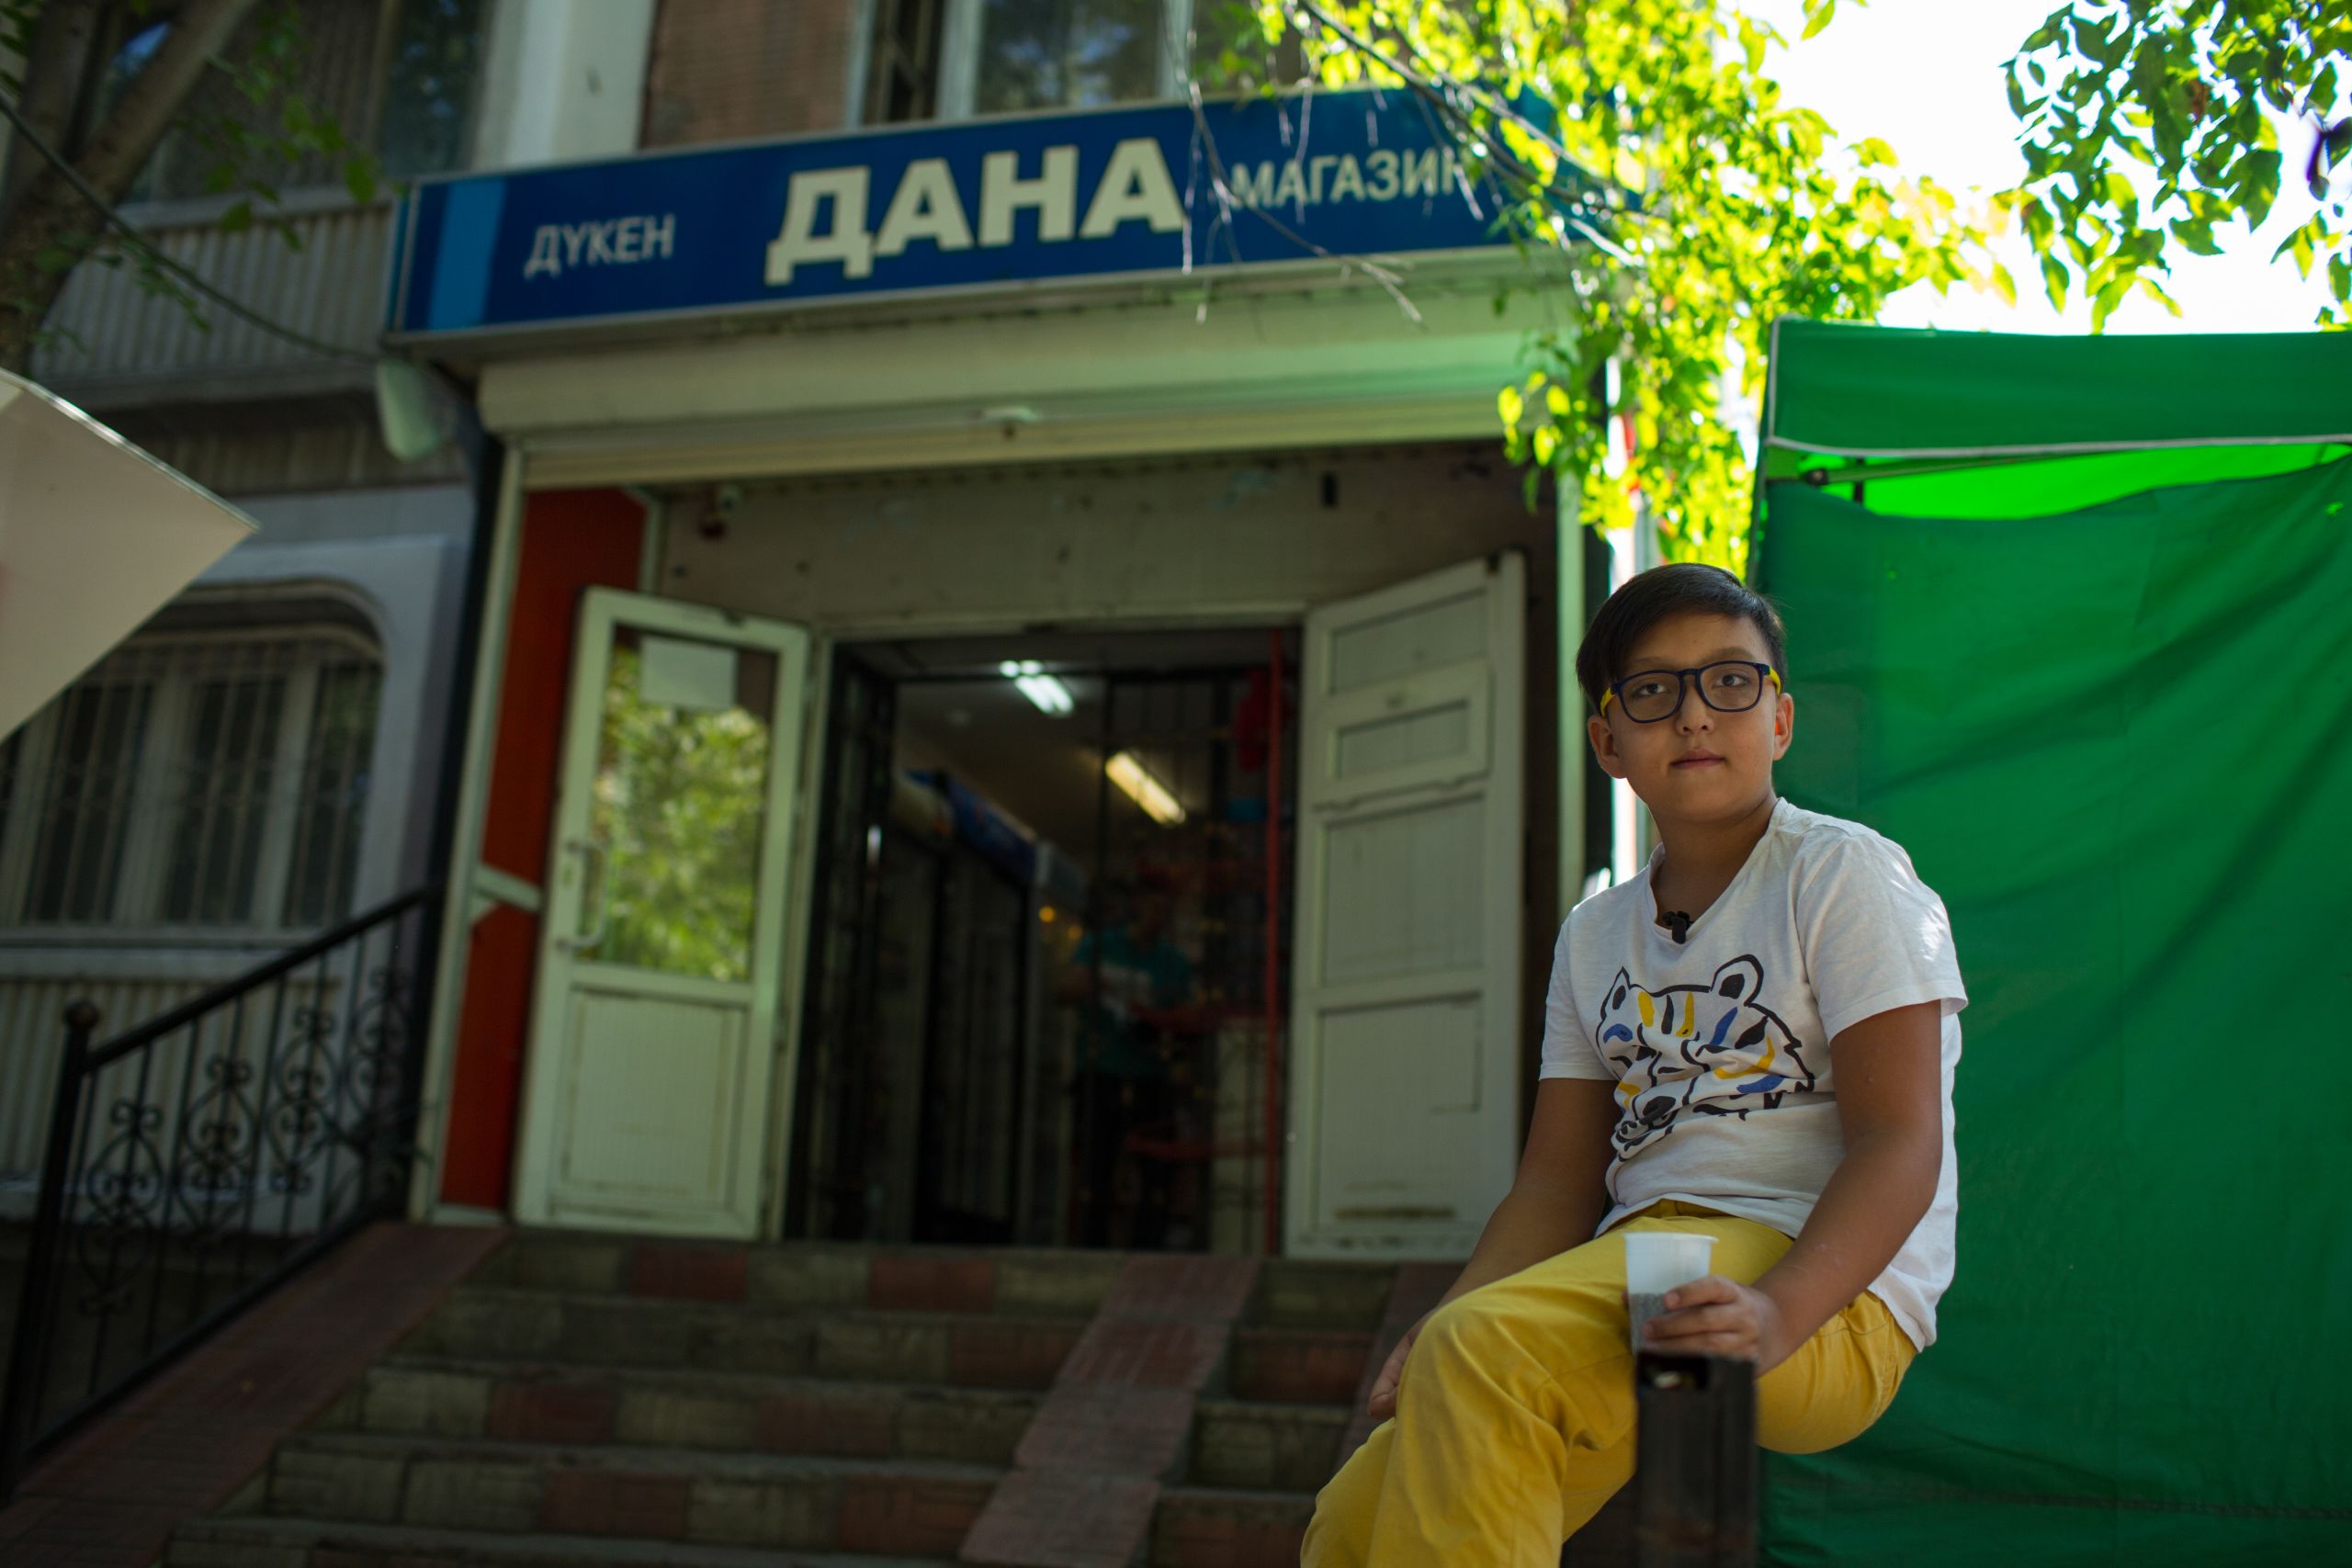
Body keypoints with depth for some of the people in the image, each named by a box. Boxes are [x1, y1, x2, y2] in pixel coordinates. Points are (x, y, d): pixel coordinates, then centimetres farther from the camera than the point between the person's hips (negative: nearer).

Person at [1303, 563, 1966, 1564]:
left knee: (1487, 1350, -32)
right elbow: (1557, 1187, 13)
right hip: (1633, 1283, 6)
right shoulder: (1594, 937, 18)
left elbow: (1899, 1140, -10)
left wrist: (1778, 1311, -28)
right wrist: (1438, 1336, -5)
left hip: (1828, 1291, -6)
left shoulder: (1842, 872, 0)